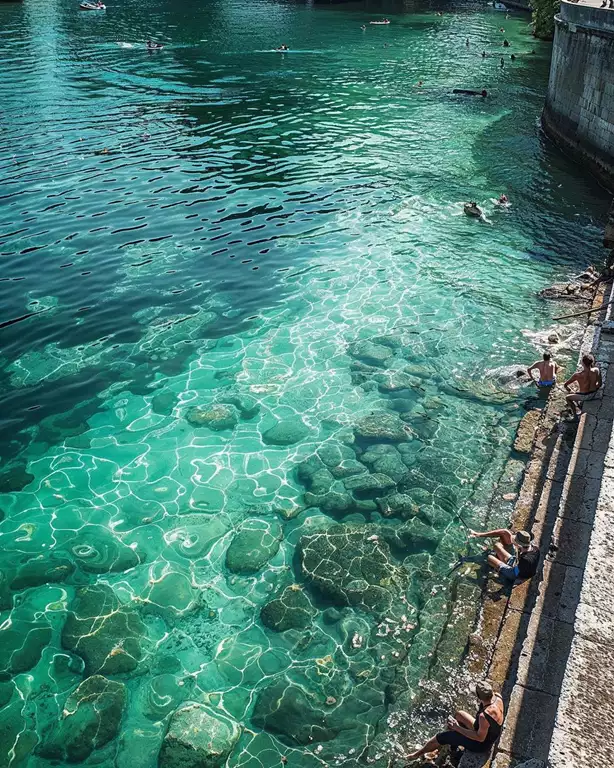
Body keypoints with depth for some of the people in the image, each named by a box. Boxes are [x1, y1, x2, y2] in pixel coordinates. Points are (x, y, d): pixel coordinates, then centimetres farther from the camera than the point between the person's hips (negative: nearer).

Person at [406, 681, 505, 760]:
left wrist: (457, 728, -23)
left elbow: (480, 738, -27)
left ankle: (418, 753, 30)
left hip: (481, 744, -7)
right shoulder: (497, 696, -21)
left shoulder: (484, 716, -42)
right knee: (459, 715, 24)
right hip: (490, 732, 7)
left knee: (441, 737, 6)